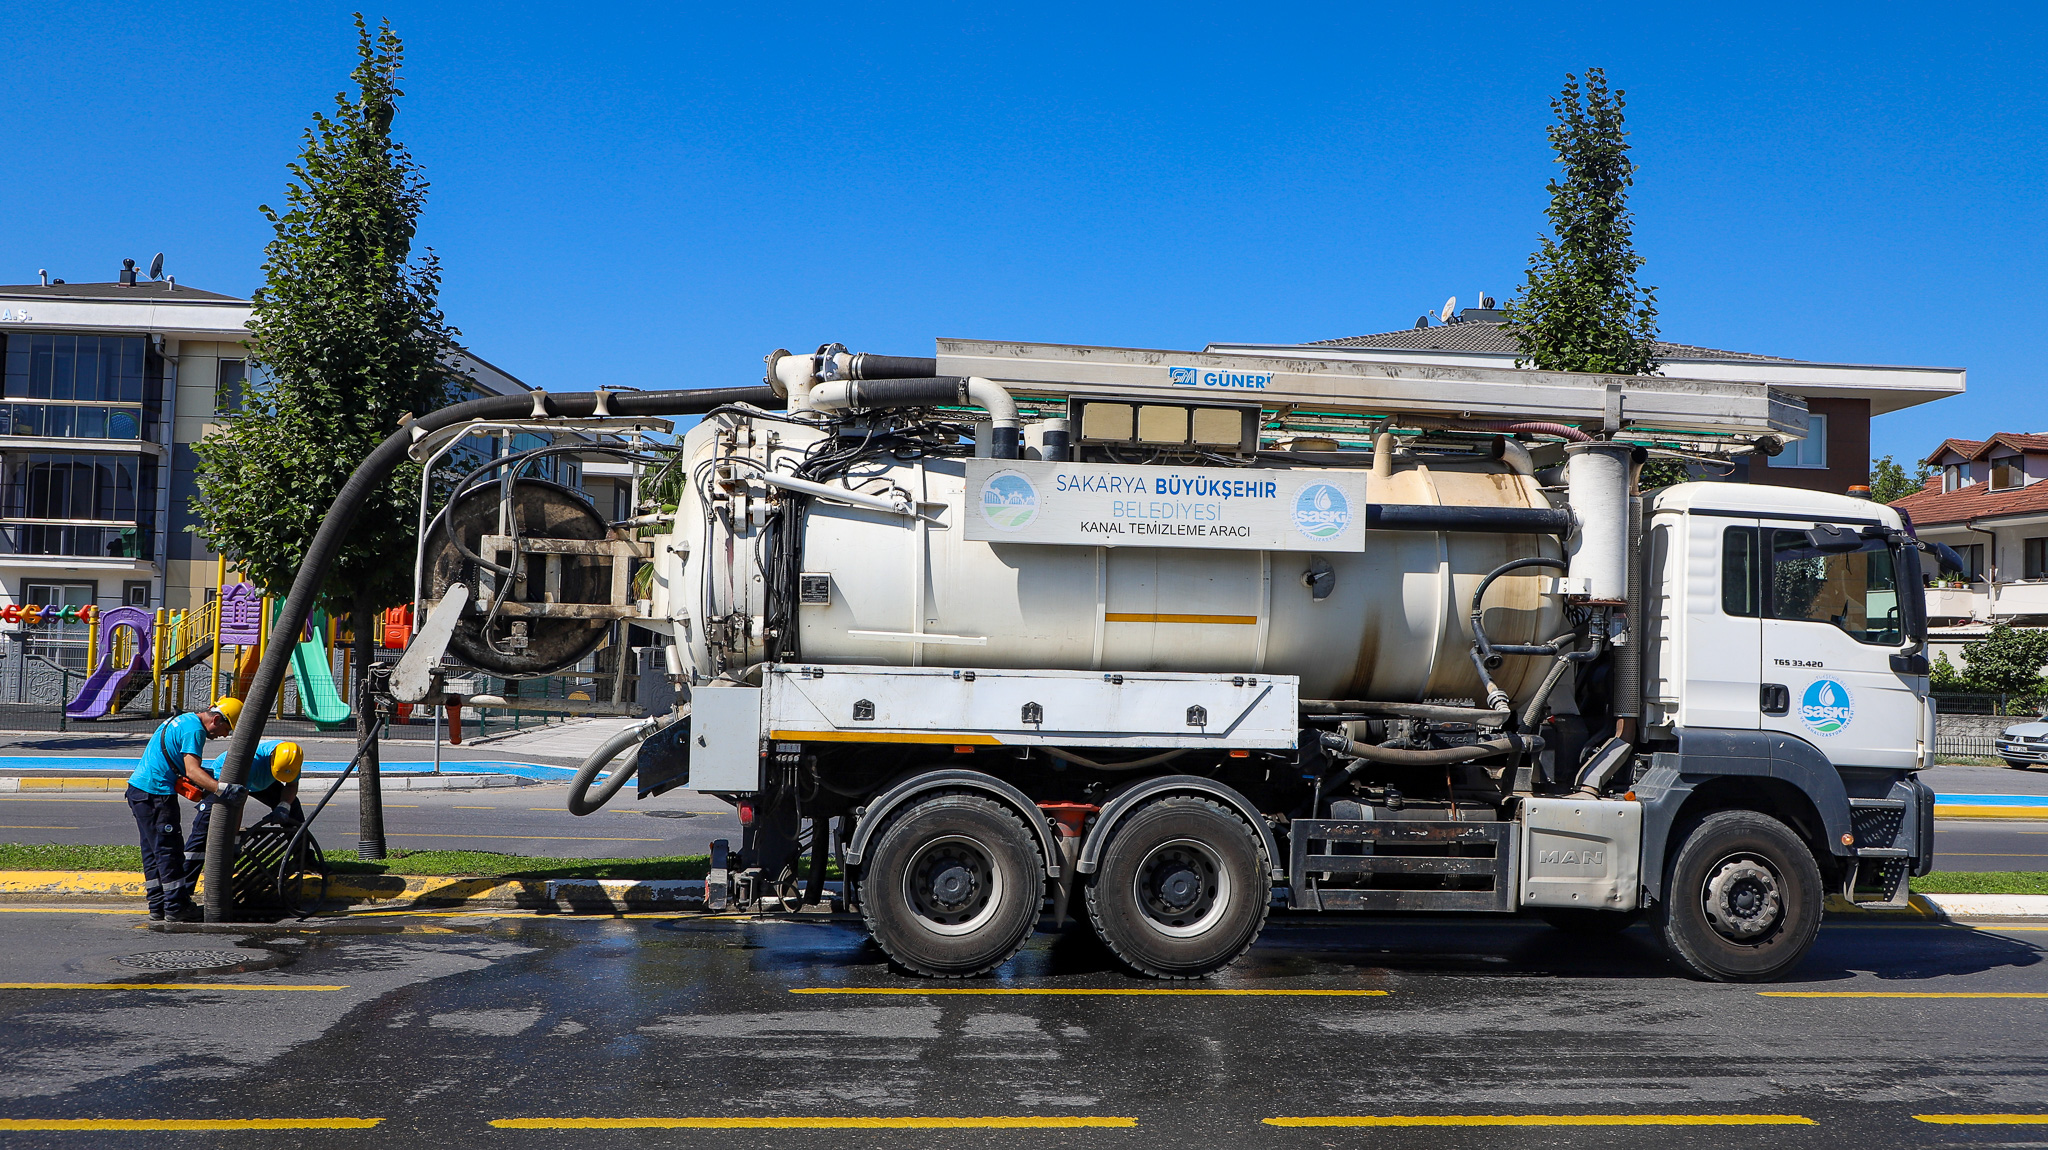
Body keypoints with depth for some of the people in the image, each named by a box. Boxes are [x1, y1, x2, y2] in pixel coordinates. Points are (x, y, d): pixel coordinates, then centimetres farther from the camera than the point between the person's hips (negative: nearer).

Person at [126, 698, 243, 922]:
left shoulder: (183, 719, 16)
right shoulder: (194, 729, -16)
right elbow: (192, 771, -28)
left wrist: (203, 786, 15)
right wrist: (221, 790, -38)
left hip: (137, 787, 10)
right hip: (155, 794, -10)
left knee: (153, 850, 13)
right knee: (169, 851, -6)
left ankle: (158, 905, 17)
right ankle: (176, 907, -4)